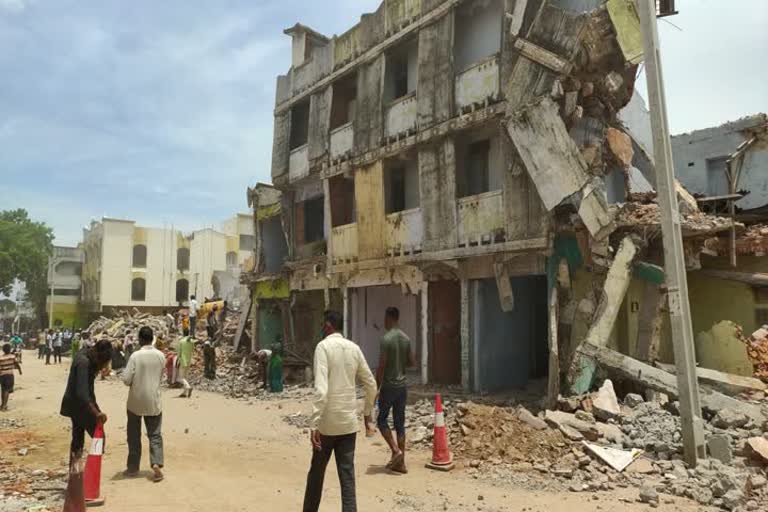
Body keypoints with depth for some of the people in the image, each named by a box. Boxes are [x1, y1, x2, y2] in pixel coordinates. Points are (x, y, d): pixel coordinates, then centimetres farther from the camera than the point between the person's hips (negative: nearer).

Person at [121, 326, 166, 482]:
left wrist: (135, 381, 6)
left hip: (136, 401, -2)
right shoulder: (161, 355, -3)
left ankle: (133, 467, 21)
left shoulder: (135, 355, -14)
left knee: (134, 435, 13)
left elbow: (126, 380, -14)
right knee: (155, 434, 7)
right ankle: (156, 464, -10)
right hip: (153, 401, 2)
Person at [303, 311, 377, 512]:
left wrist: (314, 423, -21)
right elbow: (371, 385, 10)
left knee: (317, 471, 15)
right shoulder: (354, 348, 5)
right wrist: (367, 412, 22)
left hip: (327, 422, -4)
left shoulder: (323, 346, -10)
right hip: (349, 422, 4)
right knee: (347, 474, 6)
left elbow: (321, 388, -21)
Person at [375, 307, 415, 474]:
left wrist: (376, 388, -9)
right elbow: (411, 362, 11)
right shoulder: (406, 338, 5)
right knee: (400, 423, 10)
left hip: (389, 385, -6)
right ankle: (401, 462, 13)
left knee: (382, 419, 10)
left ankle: (396, 451, -2)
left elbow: (381, 366, -16)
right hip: (403, 385, 6)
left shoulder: (386, 339, -15)